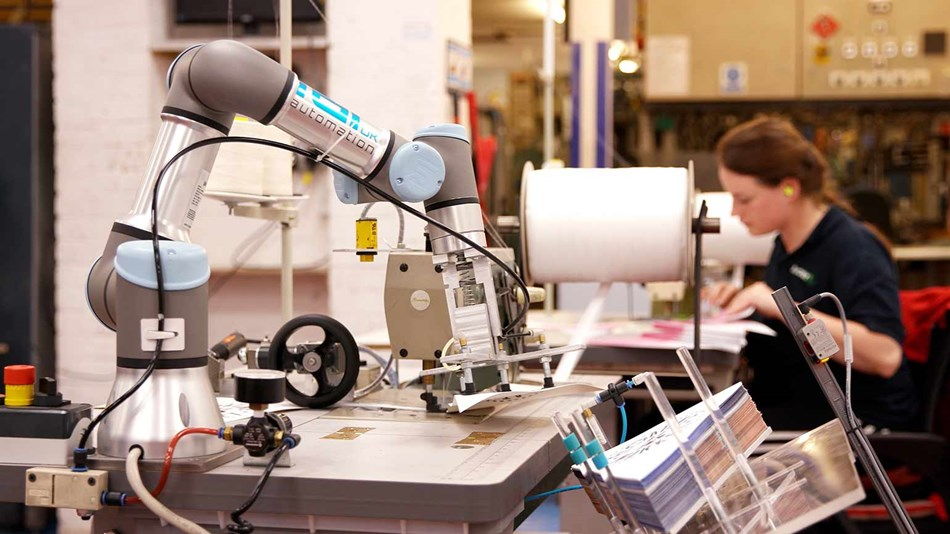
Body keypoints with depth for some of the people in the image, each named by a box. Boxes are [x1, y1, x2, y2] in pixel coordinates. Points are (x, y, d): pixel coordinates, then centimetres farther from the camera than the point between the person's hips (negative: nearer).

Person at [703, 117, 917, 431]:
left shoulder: (853, 249, -15)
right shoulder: (787, 244, 10)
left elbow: (885, 356, -27)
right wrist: (739, 305, 6)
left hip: (857, 419, -8)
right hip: (785, 401, 8)